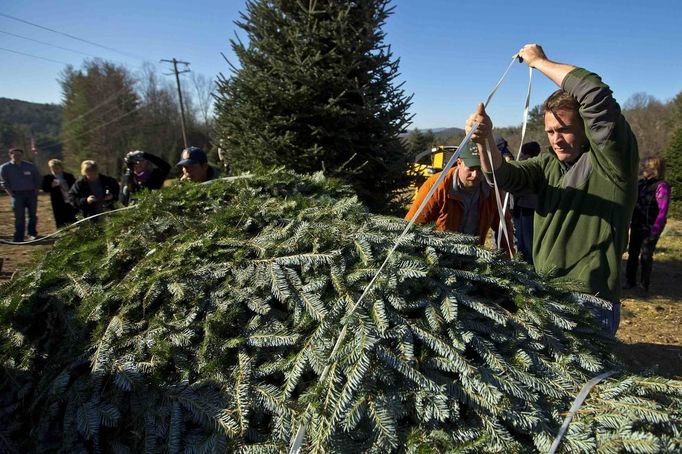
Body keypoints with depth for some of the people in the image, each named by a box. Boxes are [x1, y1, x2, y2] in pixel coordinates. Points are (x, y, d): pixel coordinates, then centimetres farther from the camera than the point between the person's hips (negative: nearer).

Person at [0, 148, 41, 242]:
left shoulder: (30, 166, 6)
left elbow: (37, 179, 11)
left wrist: (36, 191, 2)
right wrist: (11, 194, -5)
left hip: (31, 193, 2)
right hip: (17, 194, -2)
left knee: (33, 215, 6)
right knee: (19, 217, -4)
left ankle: (32, 234, 19)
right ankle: (18, 239, 0)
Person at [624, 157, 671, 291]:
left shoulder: (662, 186, -13)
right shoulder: (641, 183, 7)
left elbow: (663, 210, -17)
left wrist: (655, 231, -21)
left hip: (650, 229, -6)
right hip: (636, 226, 6)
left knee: (646, 256, 1)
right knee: (632, 253, 9)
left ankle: (645, 284, 14)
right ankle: (630, 281, 20)